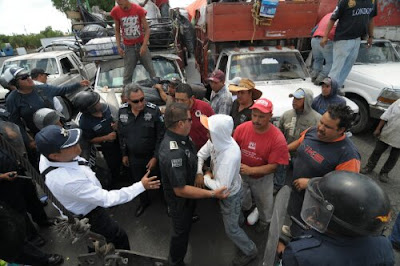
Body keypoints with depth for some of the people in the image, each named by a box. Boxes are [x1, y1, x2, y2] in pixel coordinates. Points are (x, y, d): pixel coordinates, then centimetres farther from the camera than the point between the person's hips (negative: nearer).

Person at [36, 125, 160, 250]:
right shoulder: (69, 181, -45)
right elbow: (107, 199, -36)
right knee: (119, 237, 15)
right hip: (89, 217, -8)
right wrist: (141, 186, -32)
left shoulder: (47, 153, -22)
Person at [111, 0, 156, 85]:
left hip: (141, 44, 0)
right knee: (127, 73, -3)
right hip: (128, 47, 0)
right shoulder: (115, 11, -5)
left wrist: (144, 45, -17)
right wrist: (119, 47, -4)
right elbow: (117, 31, 5)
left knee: (151, 69, 6)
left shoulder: (139, 9, -10)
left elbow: (147, 29, -7)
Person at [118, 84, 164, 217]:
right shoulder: (122, 111, -9)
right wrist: (124, 154, 9)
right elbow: (122, 135, 5)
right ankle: (144, 201, 50)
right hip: (134, 157, 4)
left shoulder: (154, 110, -23)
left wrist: (156, 157, -16)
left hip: (152, 156, -4)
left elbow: (161, 136, -16)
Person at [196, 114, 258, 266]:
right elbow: (201, 154, -5)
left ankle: (250, 251, 38)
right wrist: (198, 173, -19)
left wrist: (206, 179, -22)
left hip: (230, 193, -7)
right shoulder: (216, 140, -20)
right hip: (223, 188, 7)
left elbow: (221, 187, -39)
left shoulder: (230, 156, -43)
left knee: (231, 229, 14)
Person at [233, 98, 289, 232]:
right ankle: (245, 211, 65)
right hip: (241, 173, 3)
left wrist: (250, 170, -31)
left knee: (264, 201, 25)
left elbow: (273, 166, -23)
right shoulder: (241, 128, -21)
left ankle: (265, 221, 60)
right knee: (240, 200, 28)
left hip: (262, 176, -2)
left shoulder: (278, 138, -28)